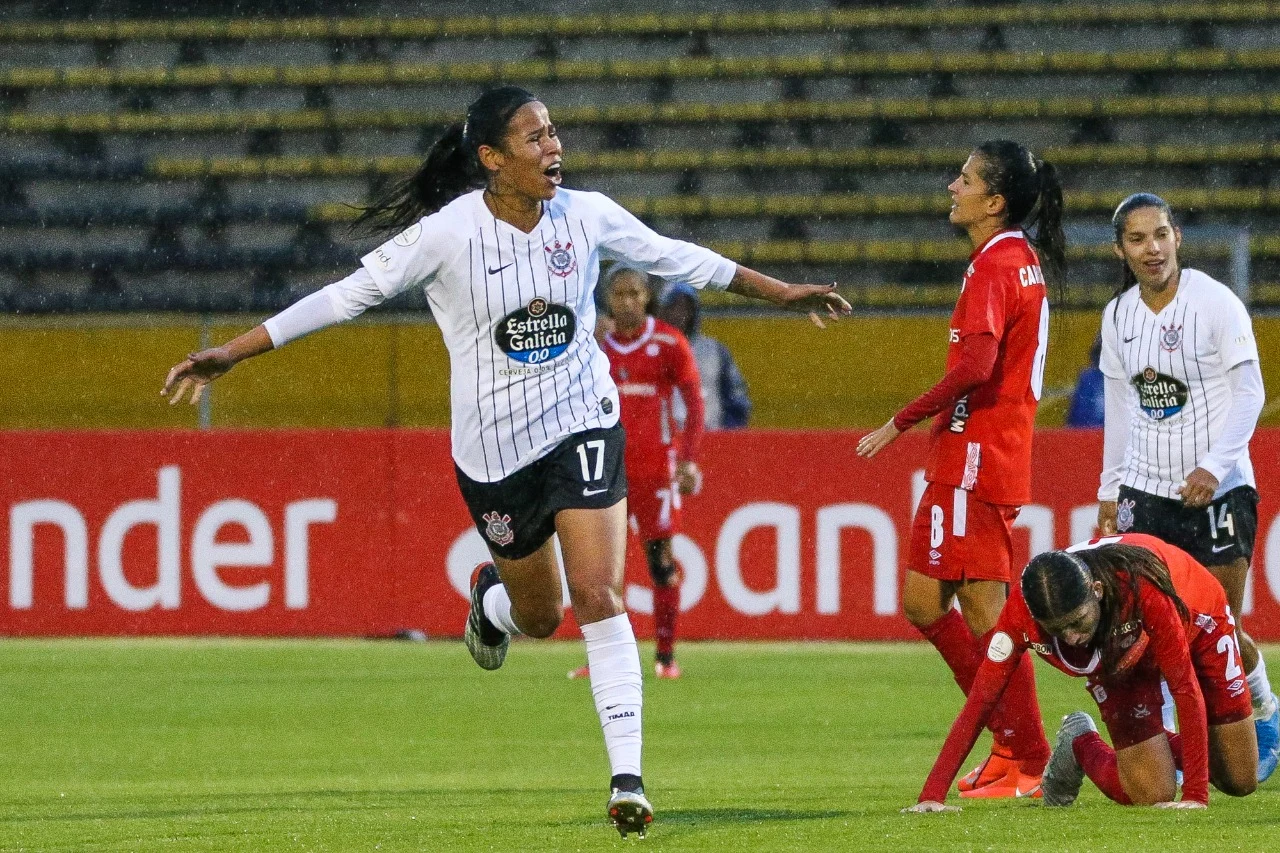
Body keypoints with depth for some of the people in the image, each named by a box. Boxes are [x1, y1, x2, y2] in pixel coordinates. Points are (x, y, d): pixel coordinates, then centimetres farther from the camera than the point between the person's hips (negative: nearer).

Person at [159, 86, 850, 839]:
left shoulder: (588, 217, -6)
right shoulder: (447, 234, -15)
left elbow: (677, 258, 10)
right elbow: (348, 295, -13)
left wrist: (781, 293, 20)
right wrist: (232, 354, -16)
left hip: (582, 424, 1)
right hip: (493, 445, -1)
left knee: (599, 596, -14)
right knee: (538, 616, 11)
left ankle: (628, 778, -13)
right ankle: (492, 599, 50)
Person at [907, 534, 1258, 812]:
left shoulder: (1141, 587, -45)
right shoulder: (1021, 612, -37)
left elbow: (1185, 688, -39)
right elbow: (980, 701, -33)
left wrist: (1195, 796, -42)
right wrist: (932, 796, -41)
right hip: (1121, 655, 1)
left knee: (1240, 780, 2)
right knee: (1152, 795, -13)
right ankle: (1080, 746, 18)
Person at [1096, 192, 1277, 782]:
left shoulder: (1216, 303, -11)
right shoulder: (1118, 316, 5)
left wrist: (1213, 466, -22)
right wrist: (1109, 490, 15)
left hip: (1218, 490, -4)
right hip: (1146, 489, 4)